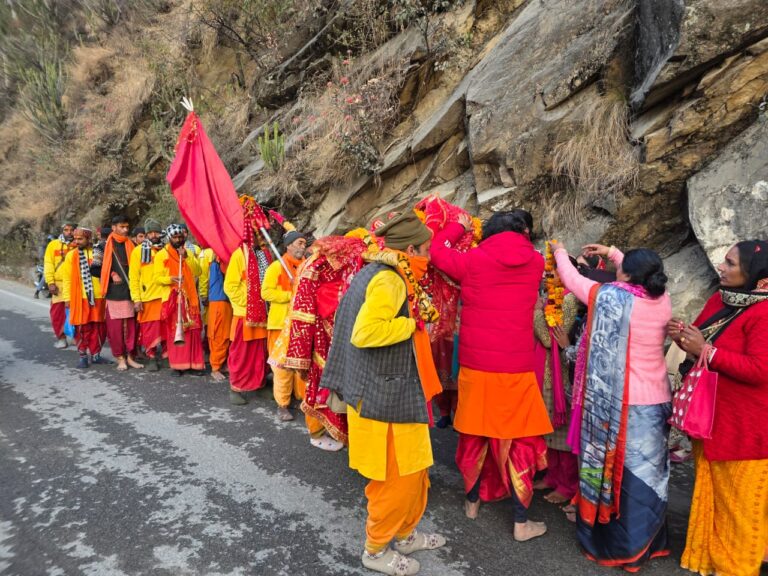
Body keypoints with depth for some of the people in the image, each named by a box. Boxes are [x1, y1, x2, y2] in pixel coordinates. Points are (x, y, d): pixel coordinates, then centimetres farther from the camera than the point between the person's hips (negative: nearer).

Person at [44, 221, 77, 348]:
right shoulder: (53, 244, 7)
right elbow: (48, 265, 3)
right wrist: (50, 282, -7)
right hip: (59, 283, 1)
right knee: (57, 312, 3)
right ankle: (61, 337, 15)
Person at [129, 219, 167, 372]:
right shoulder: (138, 251, 3)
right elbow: (133, 277, 0)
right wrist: (136, 299, -7)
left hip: (166, 296, 1)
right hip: (147, 297, -1)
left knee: (167, 328, 3)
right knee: (150, 329, 6)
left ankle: (167, 355, 16)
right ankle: (152, 357, 17)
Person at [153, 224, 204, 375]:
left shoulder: (189, 253, 13)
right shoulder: (161, 255, 2)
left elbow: (197, 272, 0)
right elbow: (156, 278, -3)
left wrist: (187, 258, -11)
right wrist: (170, 279, -21)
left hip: (190, 298, 3)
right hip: (171, 299, -3)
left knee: (193, 331, 1)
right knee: (174, 331, -1)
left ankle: (194, 363, 7)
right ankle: (177, 364, 8)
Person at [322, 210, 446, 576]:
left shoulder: (381, 273, 10)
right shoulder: (389, 280, -21)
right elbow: (364, 333, -31)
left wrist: (414, 318, 7)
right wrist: (413, 323, -20)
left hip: (392, 389, 10)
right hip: (386, 395, -10)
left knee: (413, 468, 22)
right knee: (397, 476, 6)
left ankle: (406, 534, 40)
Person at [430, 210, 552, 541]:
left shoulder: (473, 261, -4)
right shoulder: (534, 263, 0)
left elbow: (438, 251, 12)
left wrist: (459, 226, 25)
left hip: (476, 366, 1)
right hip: (516, 369, 0)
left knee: (475, 435, 18)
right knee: (518, 442, 11)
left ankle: (472, 501, 37)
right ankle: (522, 523, 21)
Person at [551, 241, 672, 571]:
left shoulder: (610, 297, -15)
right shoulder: (663, 299, -1)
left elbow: (572, 280, 1)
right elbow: (644, 275, 21)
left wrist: (560, 252, 19)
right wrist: (611, 253, 28)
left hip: (616, 402, -4)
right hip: (655, 401, 5)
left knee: (609, 467, 10)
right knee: (644, 472, 13)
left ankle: (604, 540, 26)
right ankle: (638, 546, 28)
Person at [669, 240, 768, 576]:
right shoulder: (719, 300, 5)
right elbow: (701, 342, 15)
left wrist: (706, 351, -26)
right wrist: (684, 336, -6)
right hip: (710, 417, 9)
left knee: (738, 503, 9)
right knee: (709, 493, 22)